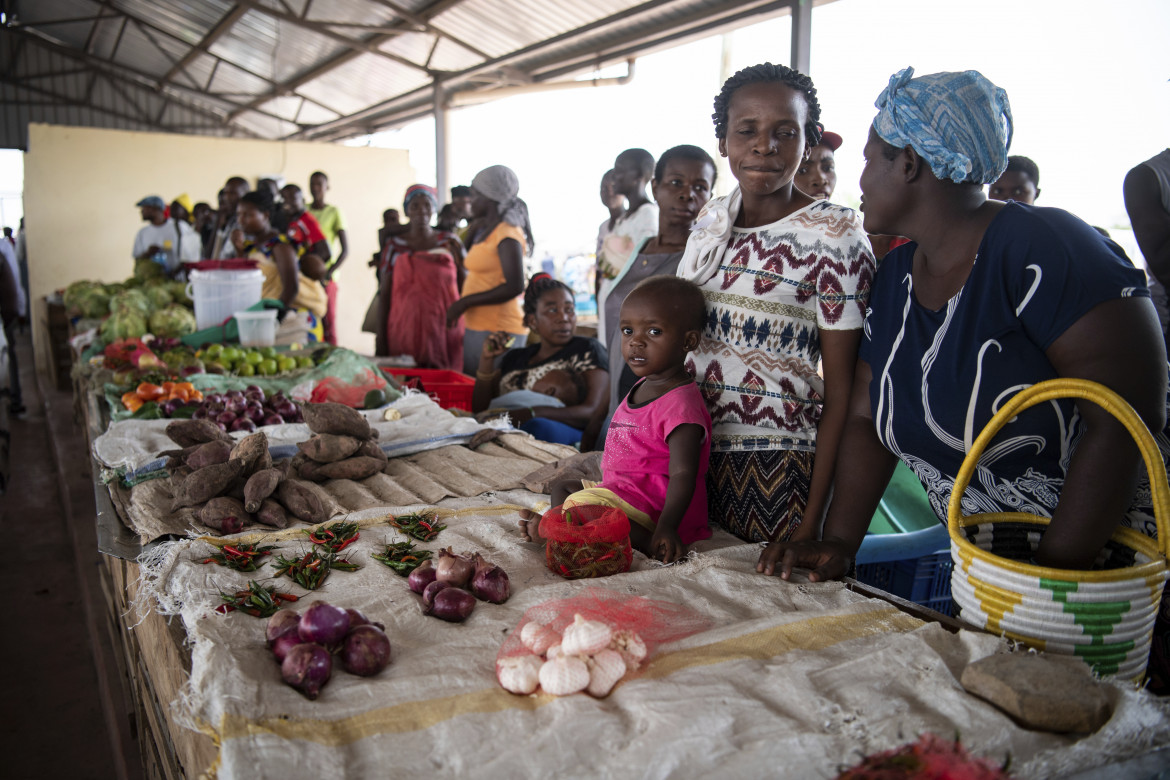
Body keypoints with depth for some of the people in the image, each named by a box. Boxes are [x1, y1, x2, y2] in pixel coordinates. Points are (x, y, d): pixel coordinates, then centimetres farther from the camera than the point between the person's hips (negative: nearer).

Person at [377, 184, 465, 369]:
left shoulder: (450, 242, 8)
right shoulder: (394, 245, 6)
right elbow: (384, 293, 6)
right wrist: (381, 334, 2)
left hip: (444, 331, 0)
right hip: (404, 331, 0)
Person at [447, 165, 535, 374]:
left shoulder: (508, 234, -12)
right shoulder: (485, 231, 16)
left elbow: (514, 287, -21)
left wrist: (464, 302, -16)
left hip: (498, 330, -9)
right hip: (477, 328, 9)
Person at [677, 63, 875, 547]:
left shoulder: (833, 238, -11)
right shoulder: (710, 221, 6)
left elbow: (841, 392, -12)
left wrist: (813, 521, -14)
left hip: (778, 471, -5)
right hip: (692, 453, 5)